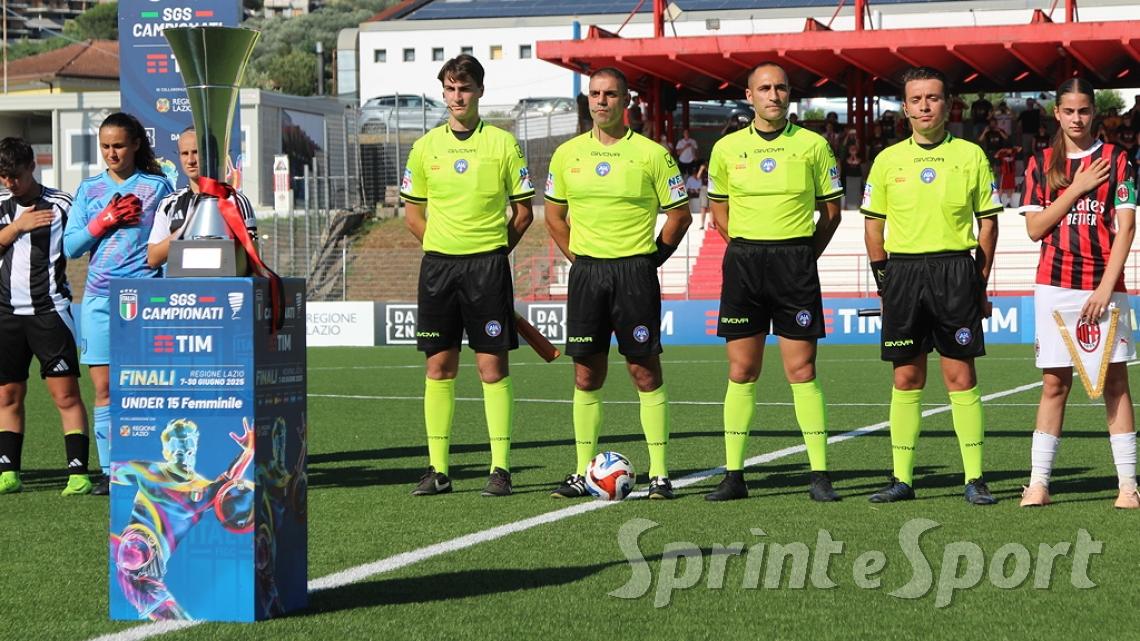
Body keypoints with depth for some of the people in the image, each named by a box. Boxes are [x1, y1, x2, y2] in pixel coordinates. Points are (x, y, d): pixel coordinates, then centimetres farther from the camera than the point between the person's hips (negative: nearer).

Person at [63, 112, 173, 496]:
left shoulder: (157, 187, 6)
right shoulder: (89, 190, 13)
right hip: (99, 296, 3)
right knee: (104, 388, 1)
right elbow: (70, 246, 8)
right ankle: (110, 470, 4)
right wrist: (103, 221, -6)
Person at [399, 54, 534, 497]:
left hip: (488, 265, -2)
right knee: (439, 365, 3)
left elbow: (523, 211, 6)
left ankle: (501, 468, 0)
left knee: (493, 365, -4)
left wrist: (494, 250, 1)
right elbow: (413, 211, 15)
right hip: (438, 263, 3)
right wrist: (442, 247, 6)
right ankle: (438, 469, 7)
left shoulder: (502, 144, 1)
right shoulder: (426, 146, 7)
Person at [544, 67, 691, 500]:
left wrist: (652, 257, 0)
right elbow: (554, 214, 19)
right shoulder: (567, 154, 7)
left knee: (645, 370, -3)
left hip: (635, 272, -3)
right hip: (586, 272, 3)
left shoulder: (650, 154, -3)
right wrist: (577, 257, 9)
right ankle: (583, 472, 11)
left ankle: (659, 474, 1)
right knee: (586, 374, 5)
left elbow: (679, 214, 4)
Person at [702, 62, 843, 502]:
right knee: (741, 371, 2)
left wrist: (804, 254, 2)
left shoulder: (813, 146, 2)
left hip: (796, 259, -1)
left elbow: (831, 210, 9)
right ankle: (733, 475, 6)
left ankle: (820, 475, 0)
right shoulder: (727, 149, 6)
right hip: (743, 262, 2)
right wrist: (748, 248, 9)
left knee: (802, 370, -3)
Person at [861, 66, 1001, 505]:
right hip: (903, 273, 2)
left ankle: (974, 478, 1)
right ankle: (902, 478, 9)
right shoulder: (888, 159, 8)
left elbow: (988, 222, 7)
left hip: (955, 270, -2)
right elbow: (873, 223, 12)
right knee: (907, 378, 4)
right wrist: (885, 282, 5)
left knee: (961, 374, -3)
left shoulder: (970, 156, 4)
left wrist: (980, 286, 3)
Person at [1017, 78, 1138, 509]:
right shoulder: (1041, 164, 9)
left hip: (1103, 286, -1)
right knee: (1055, 382, 2)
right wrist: (1078, 188, -7)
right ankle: (1038, 482, 3)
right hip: (1055, 284, 1)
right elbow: (1034, 228, 2)